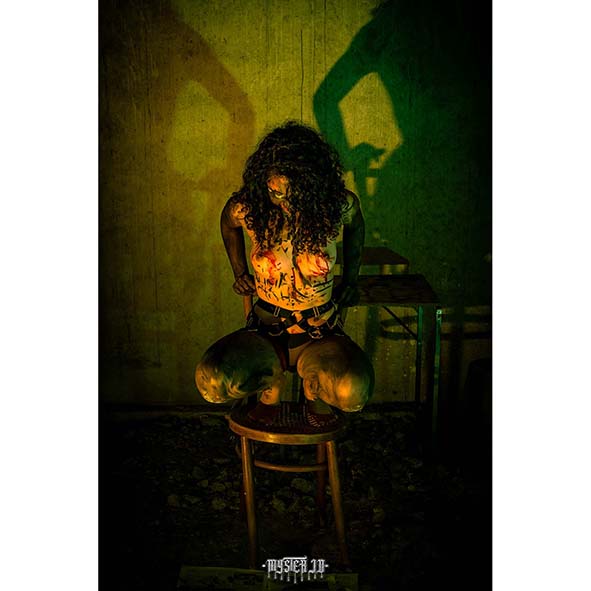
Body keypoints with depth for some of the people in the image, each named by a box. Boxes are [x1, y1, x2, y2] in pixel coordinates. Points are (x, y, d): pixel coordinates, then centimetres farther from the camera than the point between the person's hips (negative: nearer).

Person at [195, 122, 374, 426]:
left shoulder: (338, 206, -13)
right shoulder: (247, 209, -13)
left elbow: (355, 224, 12)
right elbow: (228, 223, 13)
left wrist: (349, 280, 13)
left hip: (321, 332, 0)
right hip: (266, 329, 1)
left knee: (353, 392, -32)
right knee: (211, 380, -29)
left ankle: (315, 389, 9)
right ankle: (271, 385, 8)